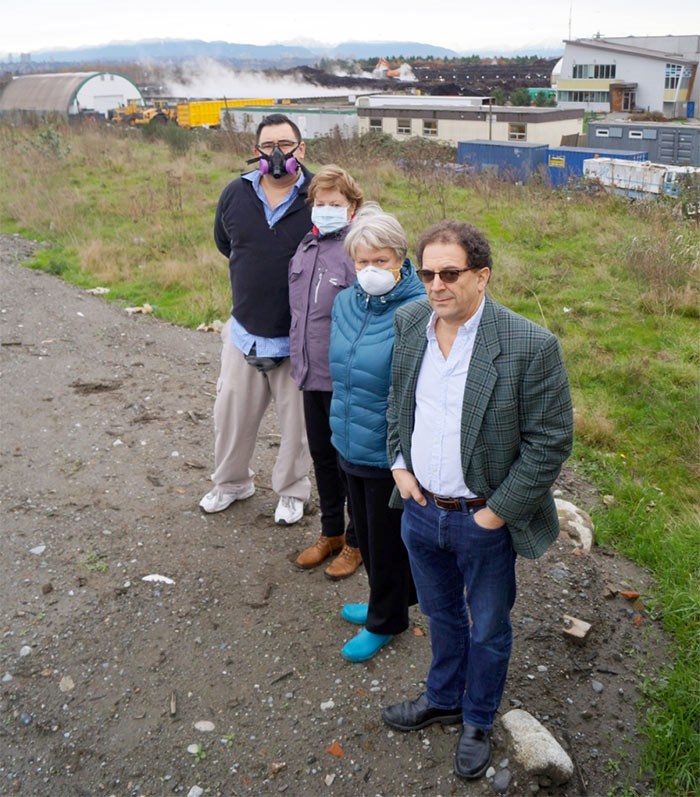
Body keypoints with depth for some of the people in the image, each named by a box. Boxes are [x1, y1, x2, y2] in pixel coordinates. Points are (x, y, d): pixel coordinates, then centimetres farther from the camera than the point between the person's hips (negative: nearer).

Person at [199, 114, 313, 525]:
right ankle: (231, 481, 39)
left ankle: (292, 490, 33)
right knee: (232, 412, 15)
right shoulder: (236, 194, 0)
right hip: (245, 330, 4)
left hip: (300, 336, -3)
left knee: (297, 418, 11)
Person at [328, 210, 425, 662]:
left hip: (390, 453, -7)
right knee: (367, 533, 23)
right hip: (349, 445, 7)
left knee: (388, 538, 12)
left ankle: (385, 621, 35)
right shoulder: (345, 303, 2)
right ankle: (387, 602, 46)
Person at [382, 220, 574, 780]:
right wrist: (399, 465, 2)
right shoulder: (410, 321, -4)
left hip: (484, 522, -4)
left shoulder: (530, 346, -23)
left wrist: (497, 511, -16)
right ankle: (444, 698, 53)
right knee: (441, 614, 27)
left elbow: (550, 440, -17)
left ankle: (478, 721, 45)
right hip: (420, 508, 5)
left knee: (488, 629, 18)